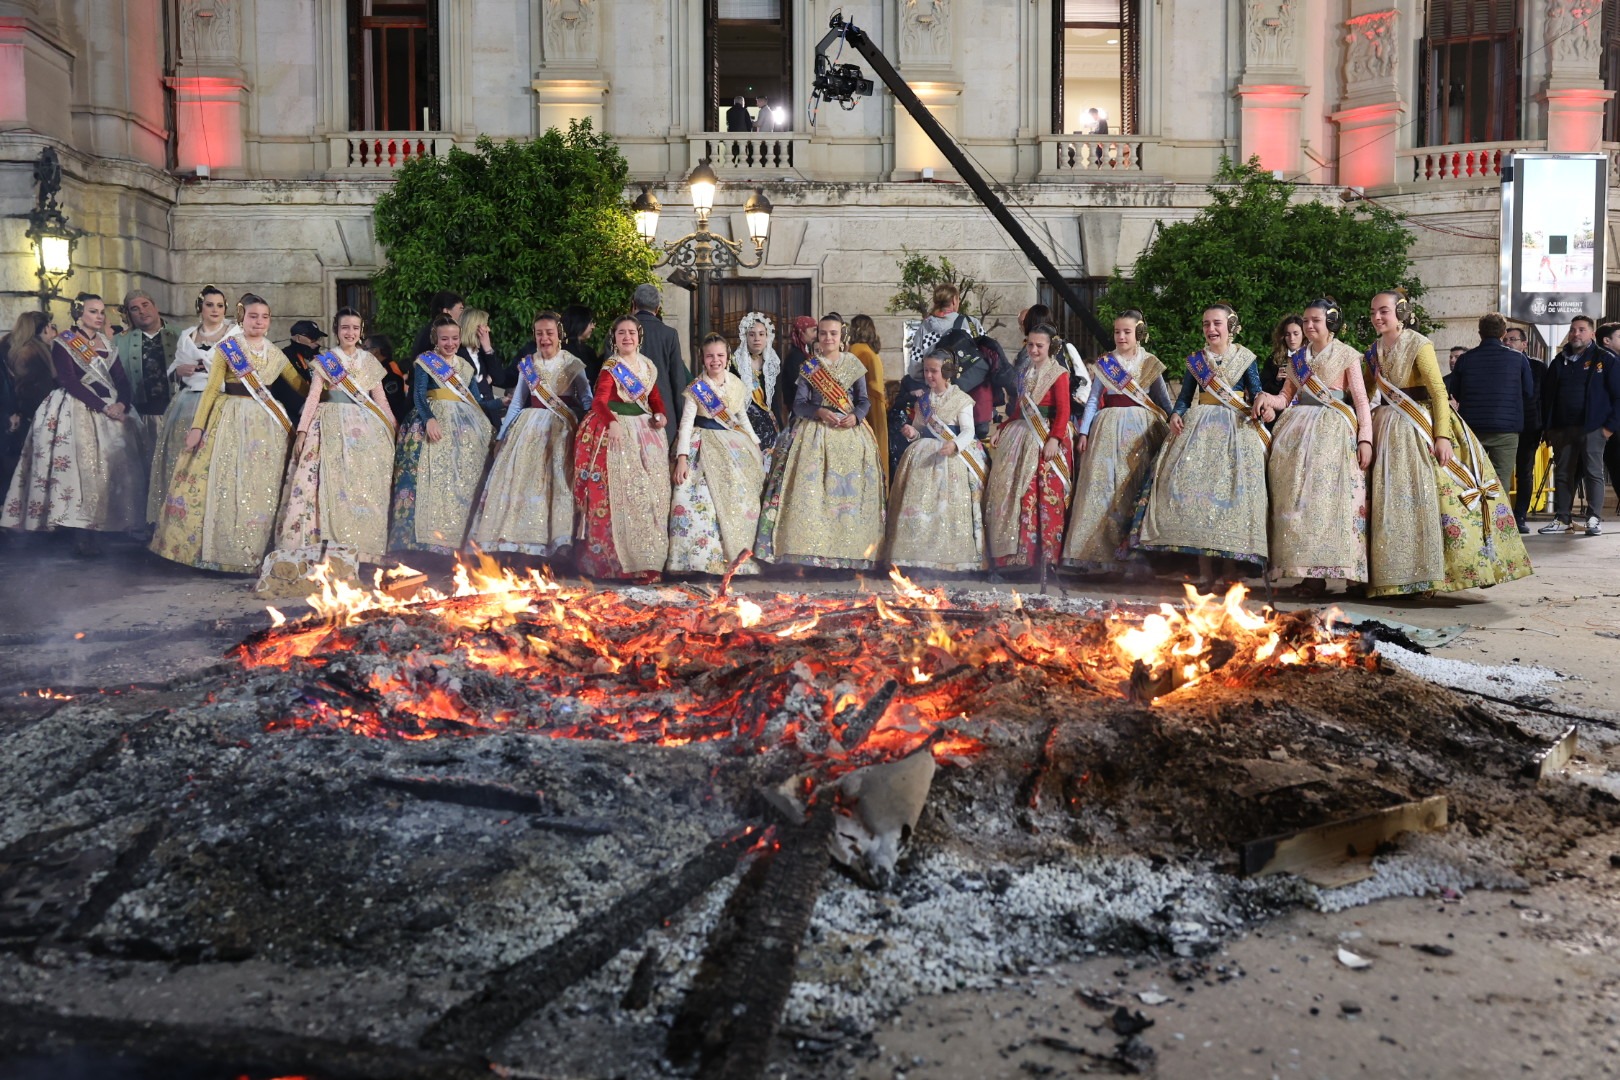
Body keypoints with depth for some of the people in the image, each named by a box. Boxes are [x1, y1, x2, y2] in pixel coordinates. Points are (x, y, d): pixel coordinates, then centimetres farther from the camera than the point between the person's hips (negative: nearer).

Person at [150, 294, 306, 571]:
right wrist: (197, 426, -11)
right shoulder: (227, 348, 0)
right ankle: (217, 549, 2)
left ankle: (254, 554, 10)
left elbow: (299, 384, 16)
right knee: (223, 483, -5)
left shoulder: (275, 354, 12)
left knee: (261, 489, 4)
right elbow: (211, 389, -5)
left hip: (265, 424, 4)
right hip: (230, 420, -4)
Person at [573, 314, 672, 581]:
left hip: (645, 431, 7)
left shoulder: (647, 366, 14)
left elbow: (656, 397, 18)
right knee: (622, 492, -8)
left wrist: (661, 415, -4)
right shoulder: (611, 368, -5)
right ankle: (626, 560, -5)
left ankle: (649, 557, 14)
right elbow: (599, 400, -19)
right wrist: (612, 422, -38)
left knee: (651, 492, 7)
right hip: (617, 430, -6)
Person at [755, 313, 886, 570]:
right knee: (811, 487, -11)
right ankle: (812, 548, -11)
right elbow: (799, 403, 1)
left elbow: (864, 400, 8)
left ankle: (849, 549, 0)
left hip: (850, 432, 1)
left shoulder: (854, 365, 9)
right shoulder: (809, 367, 7)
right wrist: (820, 412, -17)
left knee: (850, 488, -3)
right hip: (815, 432, -1)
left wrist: (856, 416, -13)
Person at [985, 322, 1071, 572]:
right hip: (1020, 437, 7)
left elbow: (1063, 411, -11)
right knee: (1013, 493, 3)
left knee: (1045, 497, -7)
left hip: (1046, 440, -7)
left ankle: (1046, 556, -2)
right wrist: (1001, 430, 13)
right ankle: (1014, 554, 8)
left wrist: (1055, 439, -21)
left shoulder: (1058, 374, -4)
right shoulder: (1024, 373, 17)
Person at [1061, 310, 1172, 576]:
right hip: (1110, 429, 0)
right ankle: (1101, 550, -4)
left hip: (1142, 429, 0)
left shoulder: (1150, 363, 9)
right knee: (1105, 486, -6)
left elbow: (1164, 400, 11)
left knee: (1139, 487, -5)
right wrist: (1083, 433, 2)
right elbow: (1093, 399, 9)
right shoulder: (1104, 363, 9)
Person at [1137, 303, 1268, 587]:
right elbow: (1185, 396, 13)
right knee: (1194, 482, -10)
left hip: (1236, 428, -2)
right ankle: (1204, 567, -8)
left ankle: (1231, 562, -7)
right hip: (1199, 426, 2)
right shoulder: (1195, 360, 14)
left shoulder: (1245, 358, 7)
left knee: (1233, 487, -12)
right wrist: (1176, 414, -6)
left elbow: (1256, 394, 2)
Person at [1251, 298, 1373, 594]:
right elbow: (1286, 397, 17)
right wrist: (1266, 397, -6)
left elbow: (1361, 399, 0)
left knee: (1328, 494, -15)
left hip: (1333, 430, -4)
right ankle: (1309, 570, -6)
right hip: (1298, 429, 5)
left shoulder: (1346, 355, 7)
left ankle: (1319, 570, -17)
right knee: (1297, 494, -6)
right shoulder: (1297, 358, 20)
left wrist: (1365, 438, -11)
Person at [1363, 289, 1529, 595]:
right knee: (1389, 500, 5)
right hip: (1386, 429, 6)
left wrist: (1442, 436, -21)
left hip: (1419, 429, -6)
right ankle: (1392, 573, 10)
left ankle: (1431, 570, -2)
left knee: (1423, 497, -8)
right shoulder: (1374, 351, 10)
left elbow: (1439, 391, -13)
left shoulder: (1419, 345, -8)